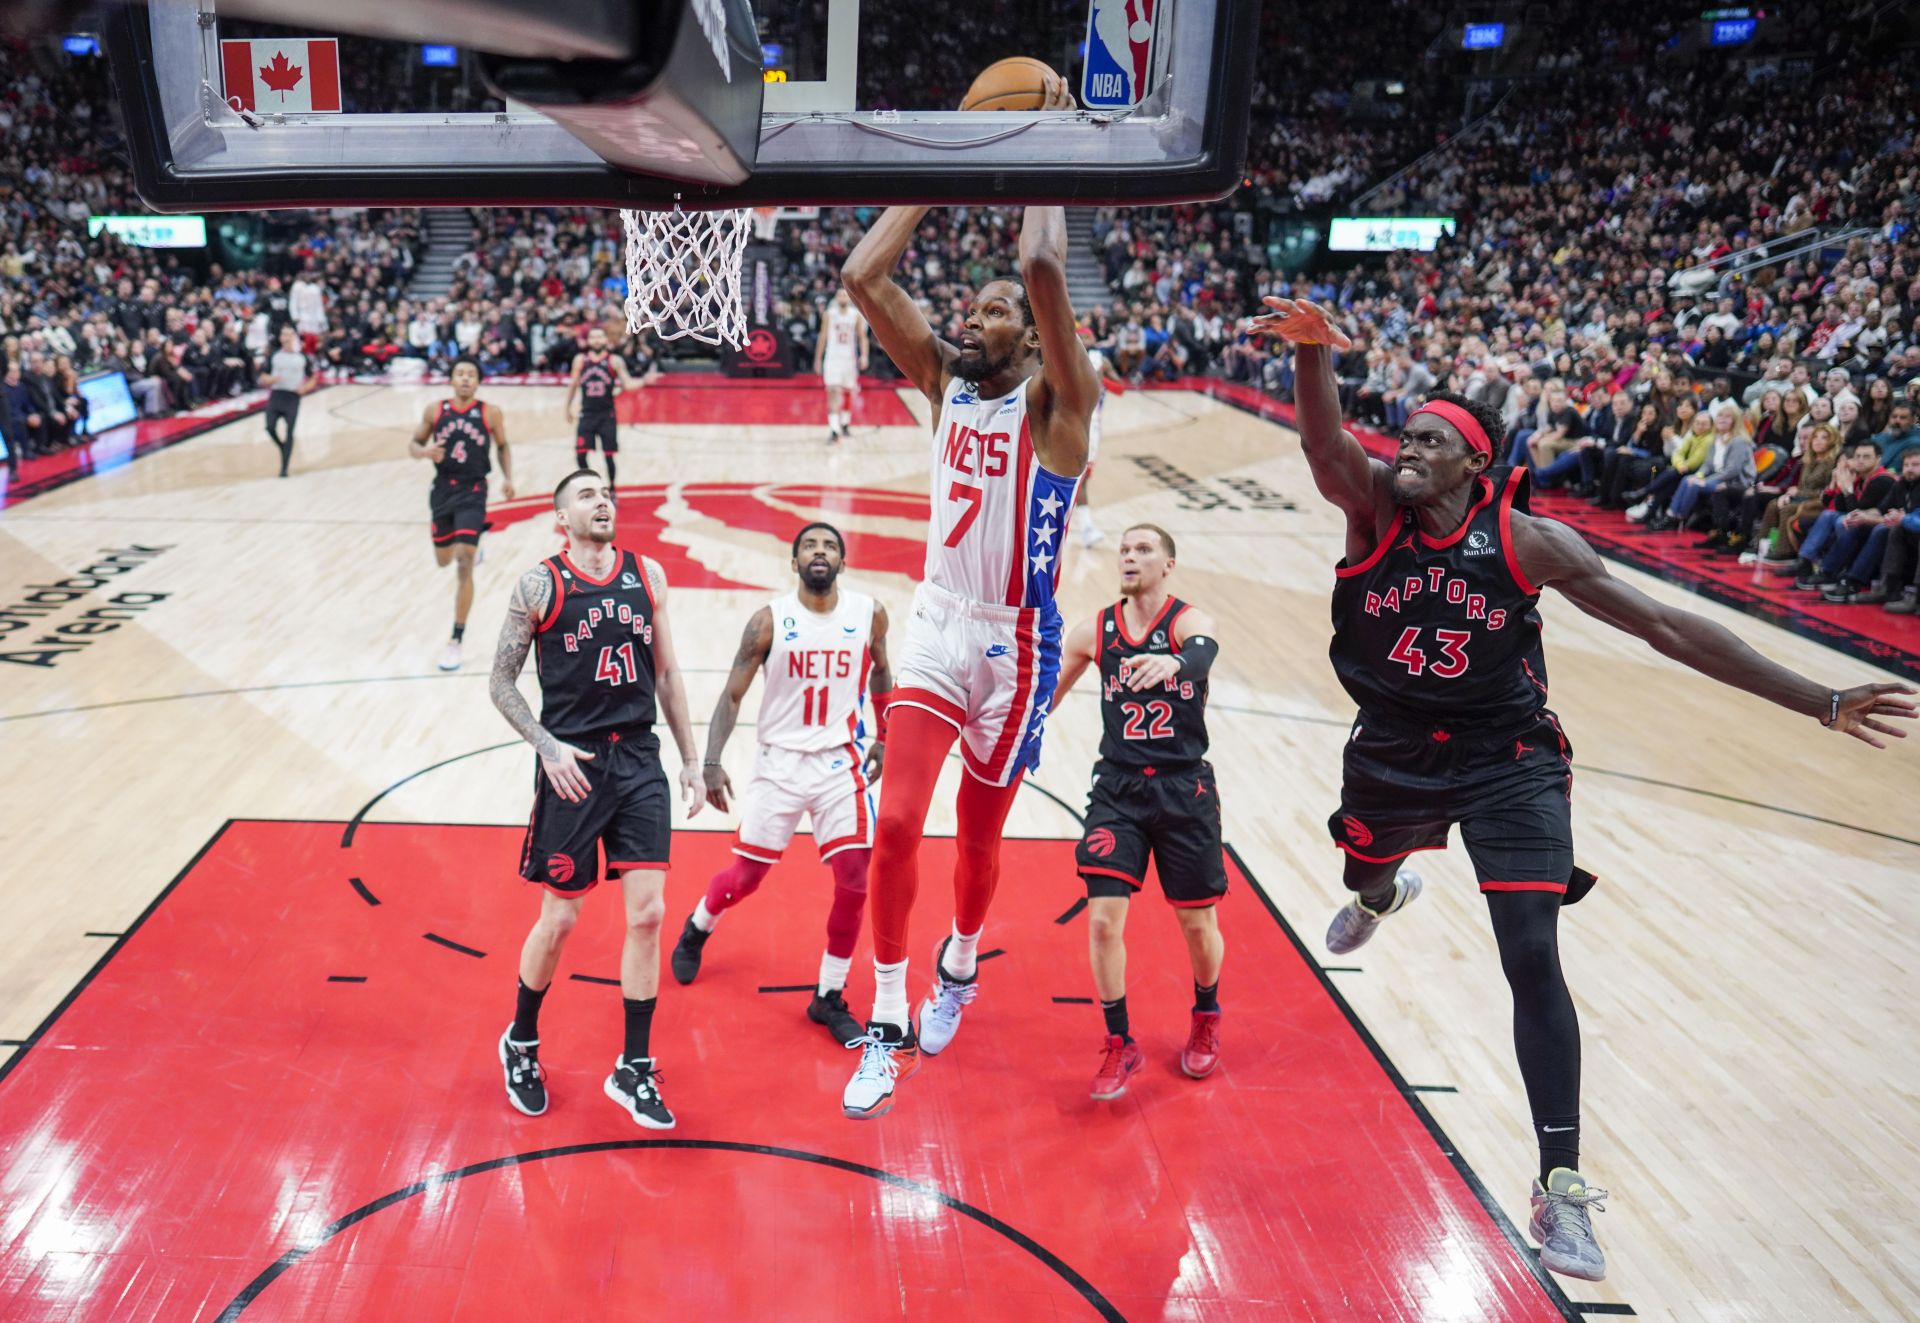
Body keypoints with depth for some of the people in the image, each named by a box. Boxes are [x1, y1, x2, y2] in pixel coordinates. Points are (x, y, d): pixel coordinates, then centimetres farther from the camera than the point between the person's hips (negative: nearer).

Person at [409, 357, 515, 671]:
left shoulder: (491, 413, -4)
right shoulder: (434, 411, 1)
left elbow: (503, 447, 10)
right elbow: (413, 443, 9)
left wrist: (508, 478, -4)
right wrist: (424, 452, -14)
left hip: (472, 492, -4)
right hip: (443, 490, 4)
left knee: (464, 567, -13)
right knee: (443, 561, 20)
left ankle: (456, 641, -7)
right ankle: (468, 544, 61)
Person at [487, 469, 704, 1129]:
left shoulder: (648, 574, 9)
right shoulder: (539, 584, -2)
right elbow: (502, 684, 0)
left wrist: (690, 760, 11)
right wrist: (547, 745, -14)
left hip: (640, 760, 3)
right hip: (573, 764, -3)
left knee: (648, 913, -1)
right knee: (559, 919, 4)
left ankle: (634, 1069, 13)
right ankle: (520, 1044, 31)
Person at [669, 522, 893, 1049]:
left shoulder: (869, 614, -4)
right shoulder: (770, 620, -9)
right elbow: (732, 695, -7)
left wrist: (882, 740, 11)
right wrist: (712, 762, -17)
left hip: (840, 763, 1)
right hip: (779, 762, -1)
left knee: (854, 882, -7)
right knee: (746, 875, 9)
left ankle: (829, 998, 11)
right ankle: (697, 928, 43)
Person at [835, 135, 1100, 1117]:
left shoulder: (1056, 400, -11)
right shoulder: (945, 381, 5)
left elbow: (1044, 270, -28)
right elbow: (863, 277, -3)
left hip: (1015, 642, -3)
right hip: (936, 628, 4)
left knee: (978, 832, 12)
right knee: (897, 824, -7)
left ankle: (959, 969, 42)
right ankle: (889, 1027, 7)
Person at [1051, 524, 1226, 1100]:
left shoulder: (1190, 621, -8)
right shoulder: (1094, 631, 1)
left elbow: (1201, 654, -33)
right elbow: (1045, 696, 11)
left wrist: (1173, 663, -55)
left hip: (1184, 789, -2)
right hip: (1118, 788, 2)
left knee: (1198, 923, 10)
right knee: (1103, 919, -9)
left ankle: (1206, 1018, 40)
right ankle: (1120, 1044, 11)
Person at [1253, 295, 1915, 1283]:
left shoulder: (1527, 541, -15)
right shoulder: (1373, 504, -12)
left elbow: (1665, 626, -13)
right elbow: (1321, 440, -33)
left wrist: (1822, 703, -14)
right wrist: (1311, 350, -55)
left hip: (1507, 765, -2)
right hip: (1392, 754, 3)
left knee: (1532, 962, -9)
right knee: (1363, 870, 29)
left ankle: (1560, 1185, 2)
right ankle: (1381, 898, 71)